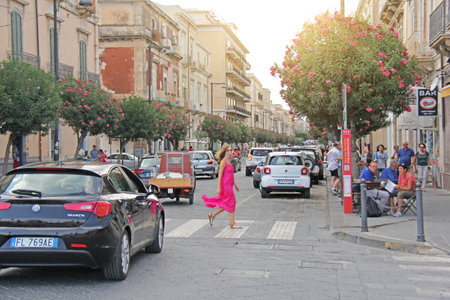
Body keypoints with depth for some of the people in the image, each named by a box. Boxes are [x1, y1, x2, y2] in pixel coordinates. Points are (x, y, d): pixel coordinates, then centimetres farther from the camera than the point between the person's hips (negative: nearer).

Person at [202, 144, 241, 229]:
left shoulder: (228, 161, 14)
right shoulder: (223, 162, -13)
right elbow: (220, 175, -15)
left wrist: (235, 184, 21)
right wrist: (218, 187, -17)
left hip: (229, 185, 9)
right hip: (225, 186, -9)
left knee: (225, 204, 13)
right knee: (231, 203, -3)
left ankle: (212, 215, 24)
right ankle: (232, 224, 4)